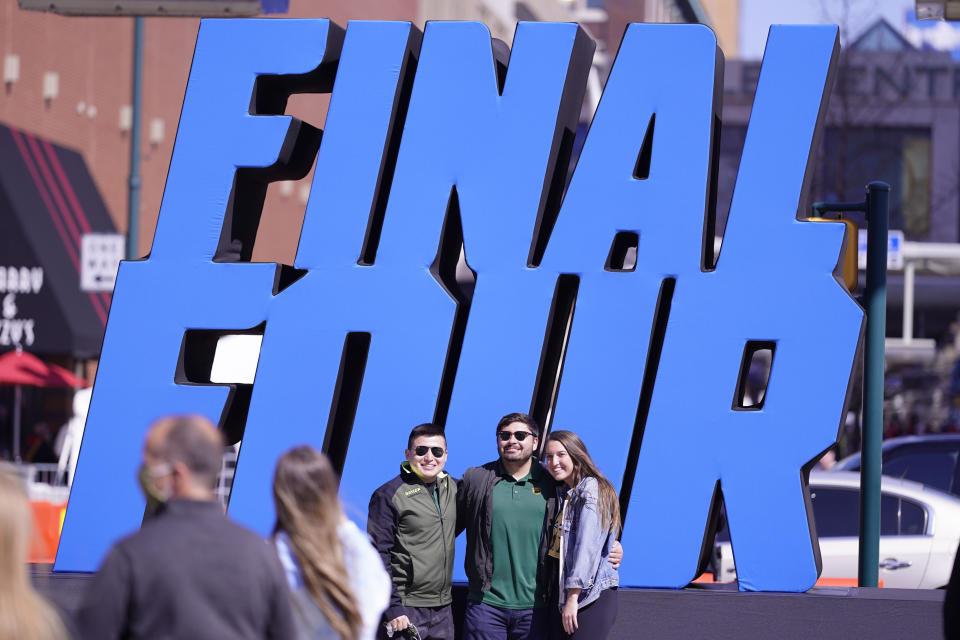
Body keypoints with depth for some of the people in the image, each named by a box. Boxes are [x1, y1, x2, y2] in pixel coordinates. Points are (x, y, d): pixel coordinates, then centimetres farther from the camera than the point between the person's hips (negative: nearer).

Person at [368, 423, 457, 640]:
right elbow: (378, 555, -10)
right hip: (406, 611, -6)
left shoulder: (452, 488, 11)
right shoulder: (388, 495, -7)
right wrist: (392, 609, -15)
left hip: (442, 608, 6)